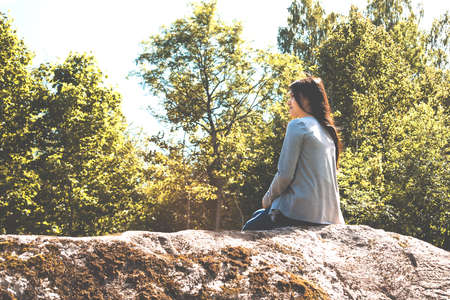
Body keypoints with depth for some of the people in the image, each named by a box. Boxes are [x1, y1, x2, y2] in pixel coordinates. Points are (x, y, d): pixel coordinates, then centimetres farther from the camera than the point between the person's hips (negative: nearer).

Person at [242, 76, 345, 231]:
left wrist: (268, 198, 3)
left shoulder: (297, 125, -9)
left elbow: (285, 174, -14)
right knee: (257, 215, 26)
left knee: (248, 230, 13)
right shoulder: (328, 131, 15)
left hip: (301, 211, -8)